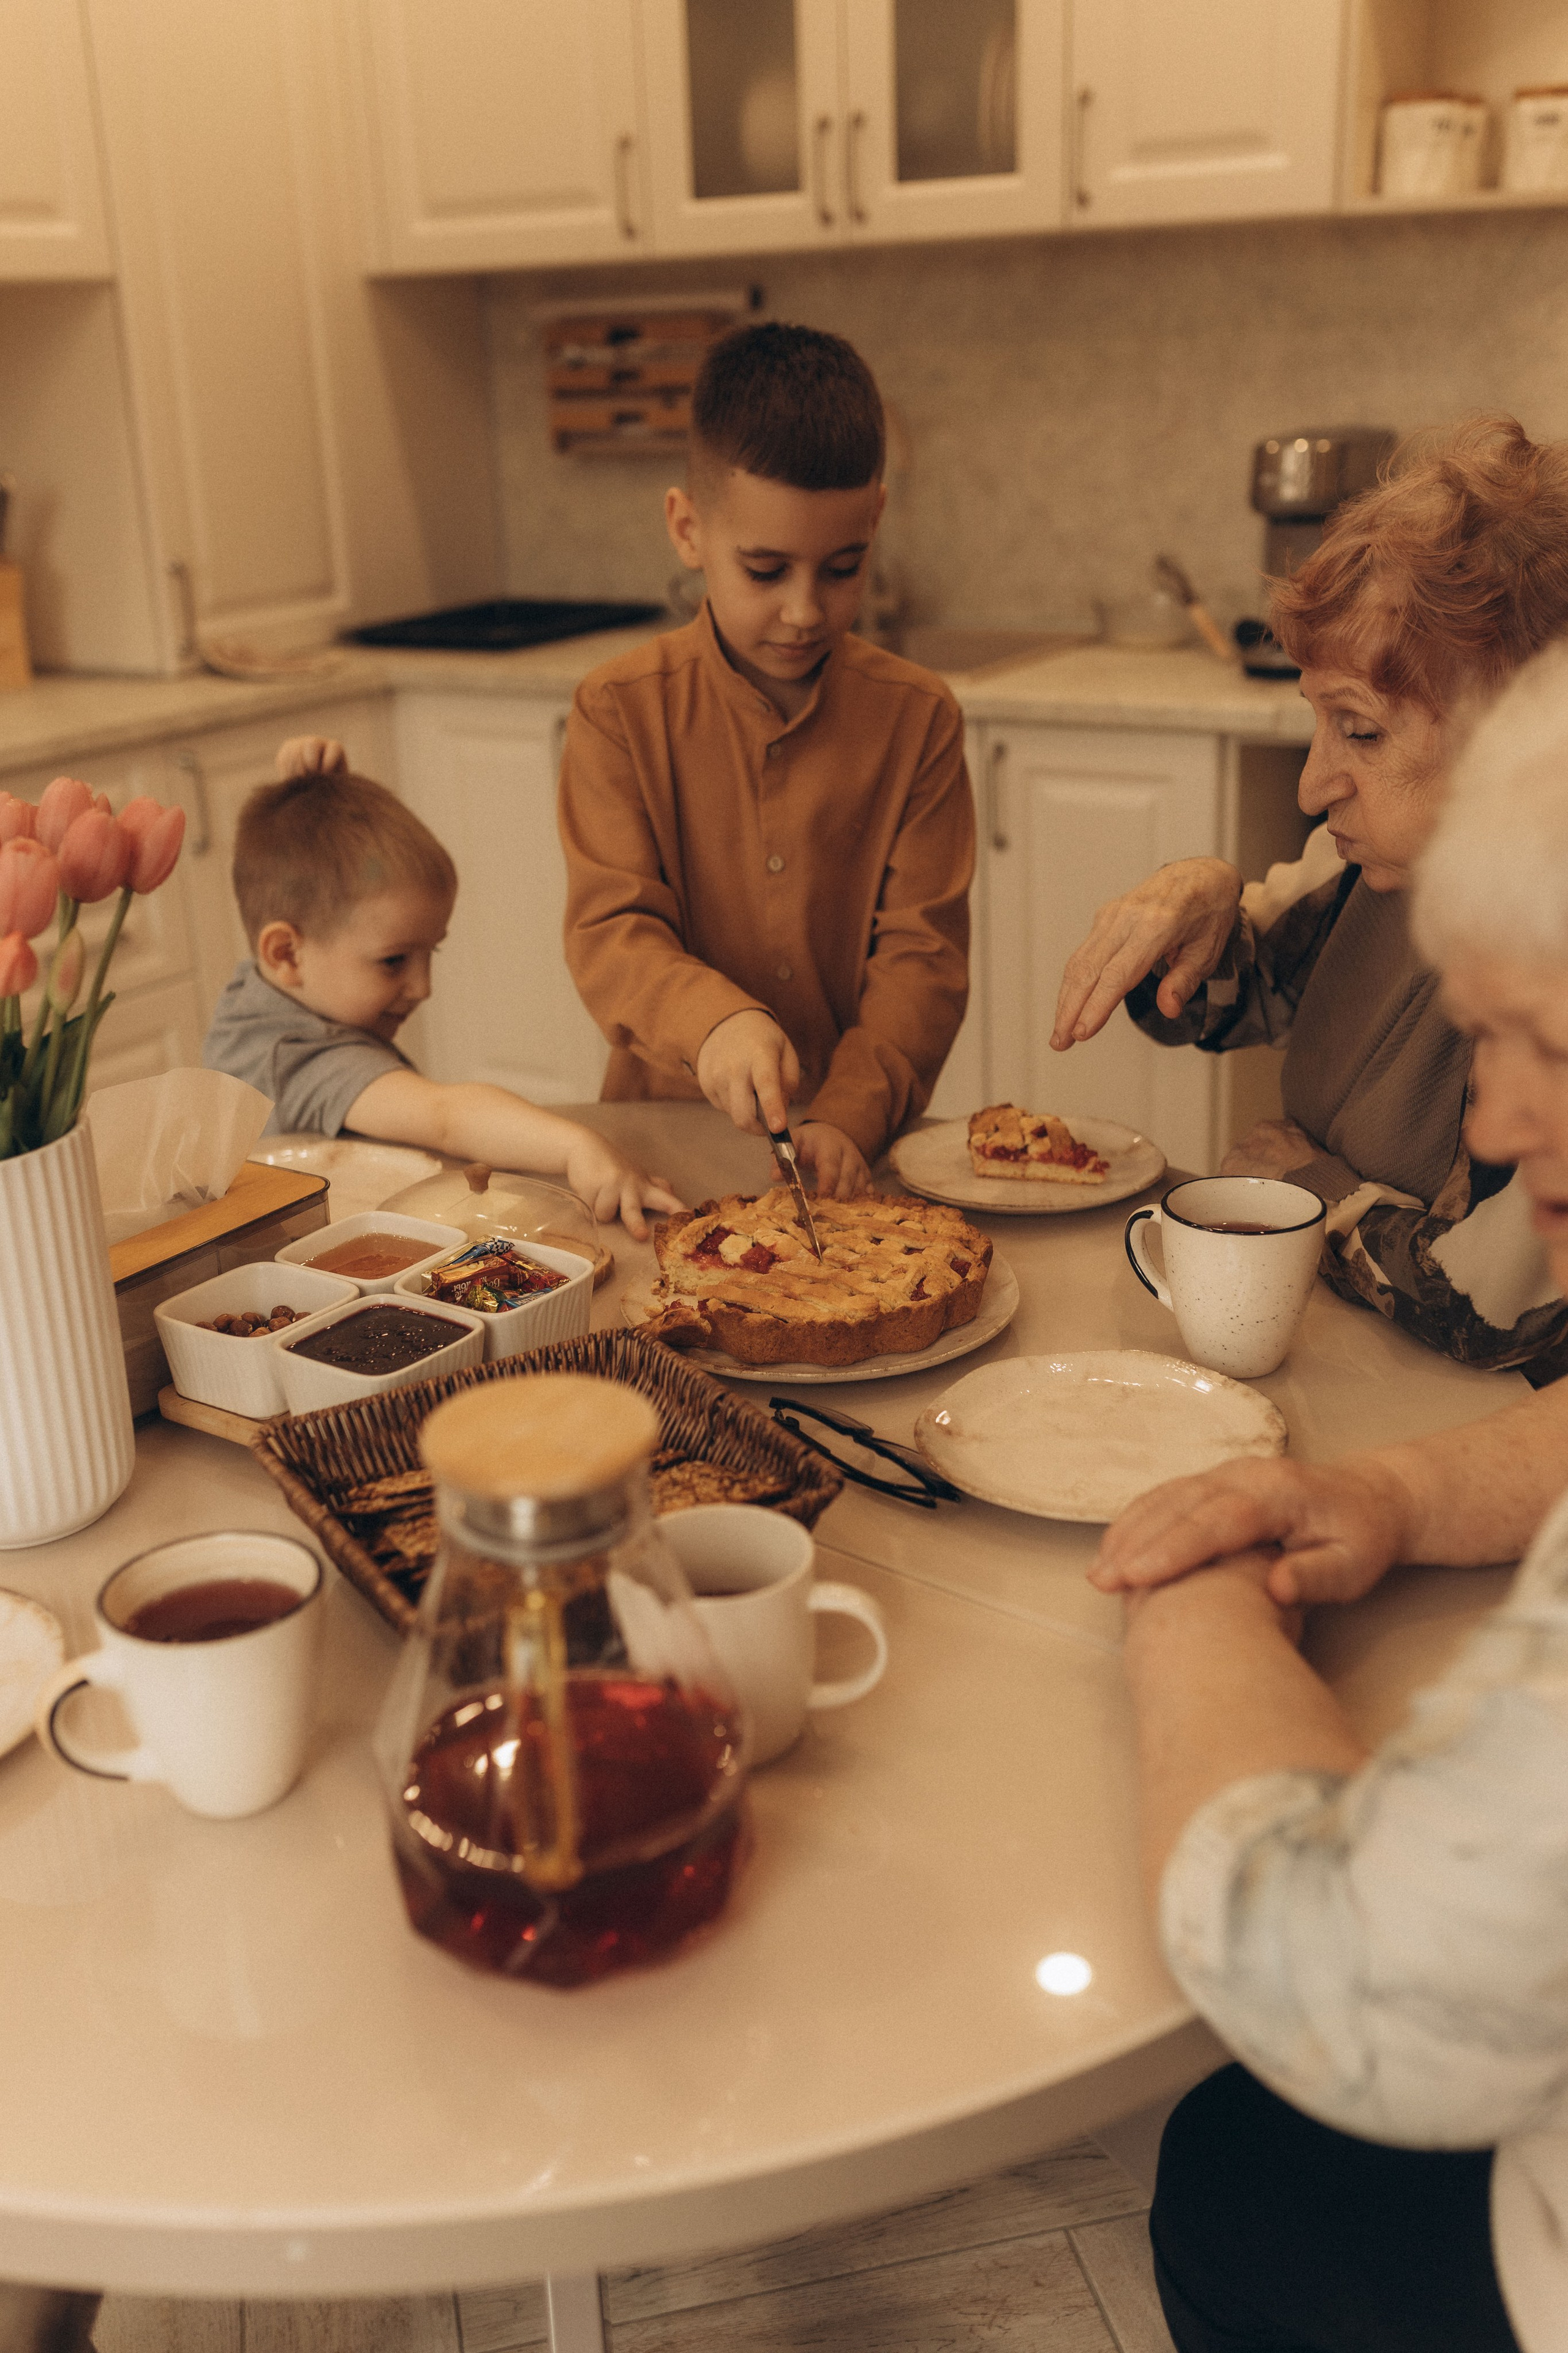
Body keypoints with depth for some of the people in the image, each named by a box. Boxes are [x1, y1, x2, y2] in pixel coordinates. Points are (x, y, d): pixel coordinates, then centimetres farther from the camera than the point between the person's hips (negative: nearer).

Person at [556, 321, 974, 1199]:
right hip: (667, 1124, -1)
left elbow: (922, 954, -3)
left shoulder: (918, 717, 1)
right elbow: (611, 930, -7)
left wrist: (850, 1116, -18)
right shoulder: (620, 713, -1)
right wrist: (714, 1020, -29)